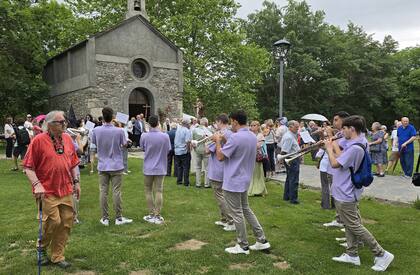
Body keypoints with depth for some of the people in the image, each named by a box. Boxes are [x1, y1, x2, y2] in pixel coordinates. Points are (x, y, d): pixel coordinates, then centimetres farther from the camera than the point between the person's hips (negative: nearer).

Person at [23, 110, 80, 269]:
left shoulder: (67, 139, 9)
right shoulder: (38, 140, -8)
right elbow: (28, 167, -9)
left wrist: (76, 182, 11)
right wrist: (37, 184, -19)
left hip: (66, 191, 6)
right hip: (47, 192, -6)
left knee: (66, 223, 7)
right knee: (53, 221, -8)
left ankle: (57, 256, 24)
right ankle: (42, 247, 23)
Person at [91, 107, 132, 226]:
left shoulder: (96, 130, -8)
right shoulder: (119, 131, -13)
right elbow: (124, 144, 1)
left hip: (102, 166, 2)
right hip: (116, 166, -2)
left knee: (103, 192, 8)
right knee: (116, 192, 4)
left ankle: (105, 218, 15)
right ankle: (118, 218, 12)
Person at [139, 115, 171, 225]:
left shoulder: (144, 136, -12)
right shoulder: (165, 136, -13)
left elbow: (142, 149, 4)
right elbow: (168, 150, -1)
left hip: (148, 168, 0)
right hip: (160, 168, 0)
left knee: (148, 191, 13)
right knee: (158, 191, 6)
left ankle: (151, 214, 18)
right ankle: (157, 216, 8)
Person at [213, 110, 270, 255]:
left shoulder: (235, 137, -23)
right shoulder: (252, 136, 6)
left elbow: (220, 157, -17)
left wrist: (218, 141, -3)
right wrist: (222, 141, 12)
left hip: (233, 182, -9)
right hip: (244, 179, 9)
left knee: (237, 214, 4)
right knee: (246, 209, 21)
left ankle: (243, 246, 17)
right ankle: (262, 240, 24)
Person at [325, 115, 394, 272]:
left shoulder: (355, 148, -27)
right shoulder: (358, 142, 6)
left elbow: (335, 163, -24)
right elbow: (342, 158, 10)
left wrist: (329, 148, -10)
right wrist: (334, 145, 7)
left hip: (345, 194, -10)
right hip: (346, 192, 10)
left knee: (354, 226, 0)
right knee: (350, 225, 16)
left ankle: (382, 255, 9)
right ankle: (352, 255, 27)